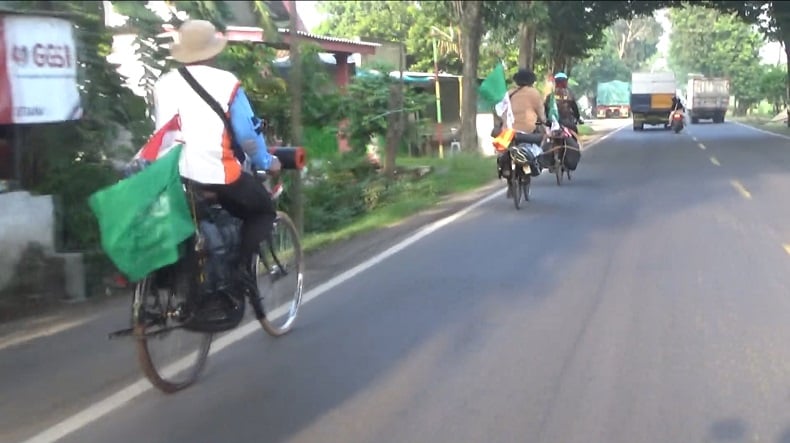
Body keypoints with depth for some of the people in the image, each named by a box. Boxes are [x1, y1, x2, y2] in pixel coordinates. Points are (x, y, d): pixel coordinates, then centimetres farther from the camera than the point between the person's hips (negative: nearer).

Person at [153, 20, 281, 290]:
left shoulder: (164, 83, 11)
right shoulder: (225, 82, -3)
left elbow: (161, 130, 18)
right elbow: (247, 132, 0)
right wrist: (266, 162, 17)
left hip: (173, 174, 5)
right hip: (217, 172, -5)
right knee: (263, 211, 17)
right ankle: (241, 268, 2)